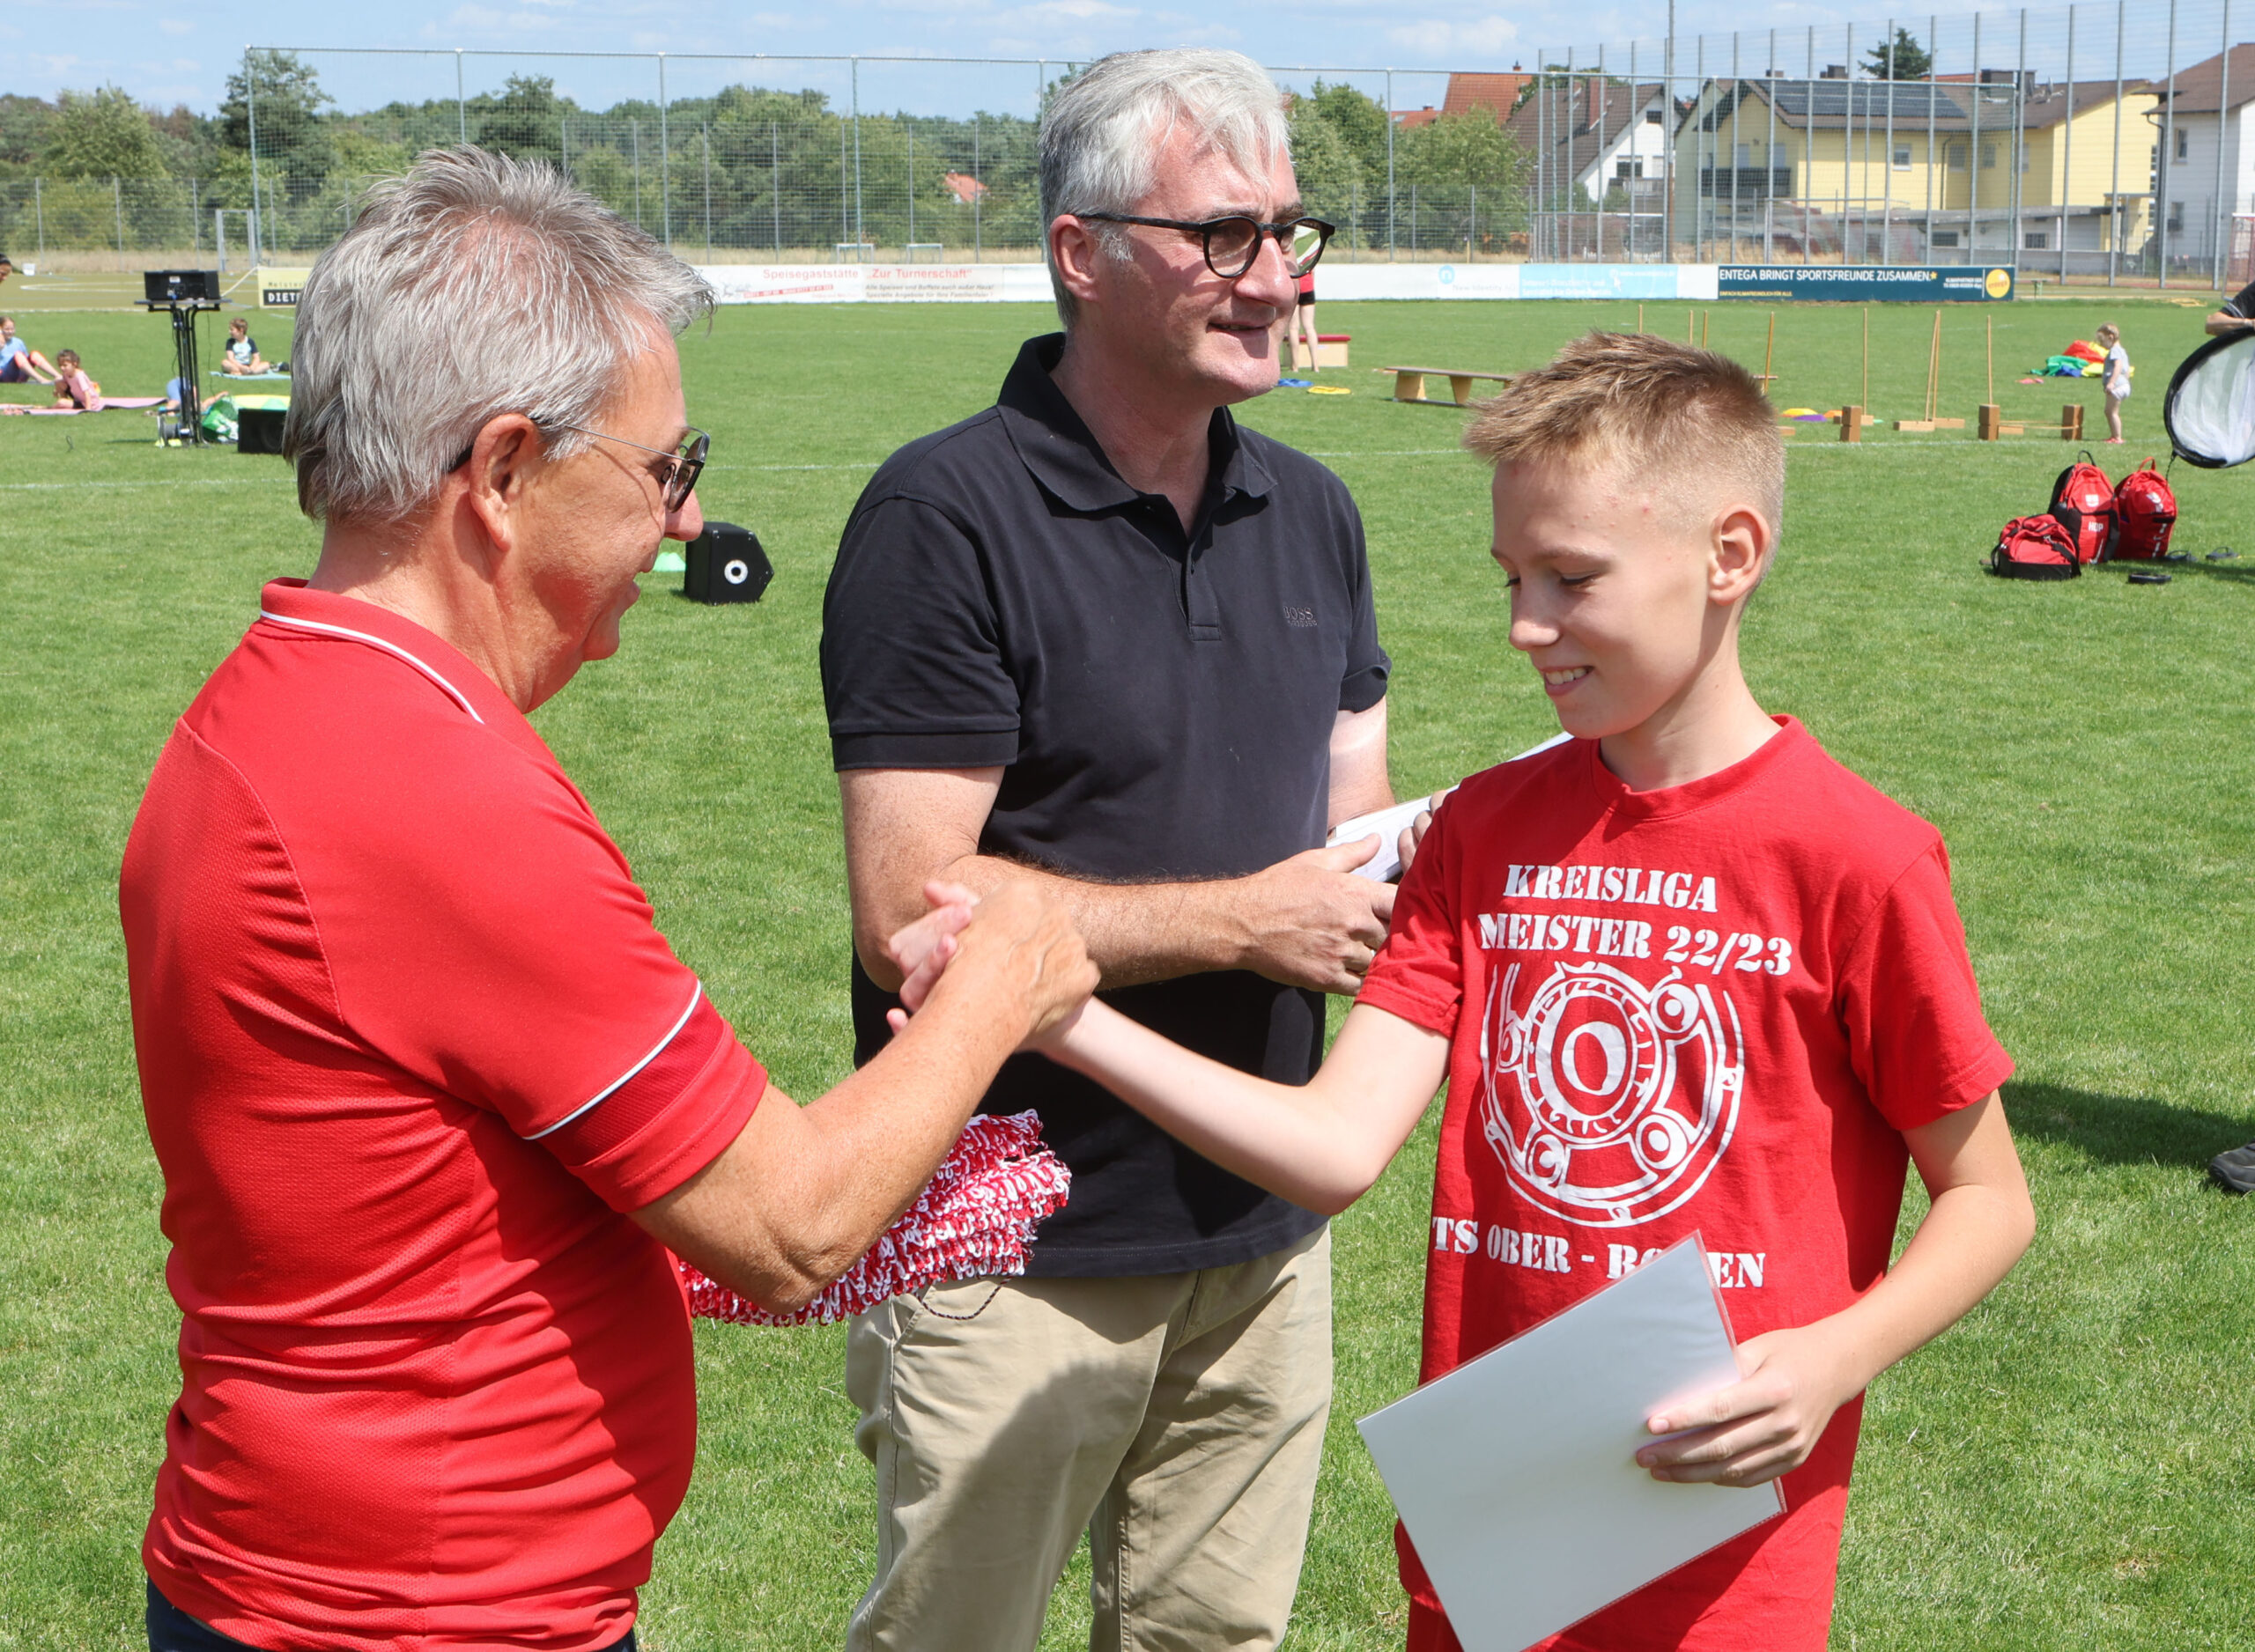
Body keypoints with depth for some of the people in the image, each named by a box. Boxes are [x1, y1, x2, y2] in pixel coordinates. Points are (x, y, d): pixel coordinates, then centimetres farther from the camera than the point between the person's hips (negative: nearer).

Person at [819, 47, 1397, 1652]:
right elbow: (909, 911, -20)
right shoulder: (948, 516, -15)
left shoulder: (1311, 512, 9)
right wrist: (1245, 921, -16)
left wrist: (1388, 887, -8)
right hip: (1013, 1263, -6)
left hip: (1268, 1234, 7)